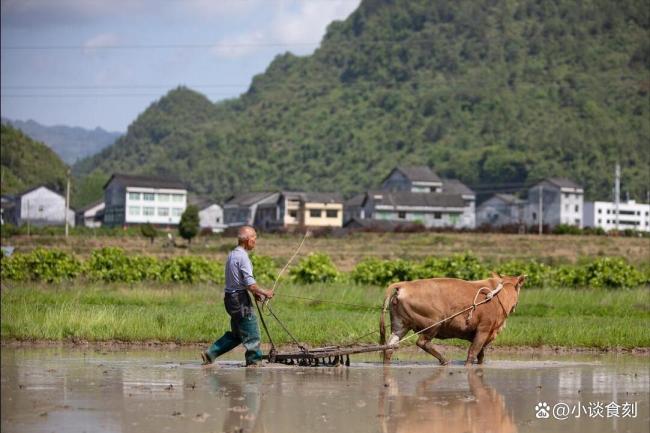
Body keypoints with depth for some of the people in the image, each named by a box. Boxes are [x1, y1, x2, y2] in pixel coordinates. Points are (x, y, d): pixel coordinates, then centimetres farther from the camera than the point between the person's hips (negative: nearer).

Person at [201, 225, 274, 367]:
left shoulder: (232, 254, 13)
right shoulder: (242, 257, -16)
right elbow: (250, 283, -20)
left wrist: (255, 293, 18)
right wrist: (265, 292, -7)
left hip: (230, 297, 9)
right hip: (240, 299, -9)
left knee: (236, 334, 17)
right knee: (251, 334, 0)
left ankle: (210, 354, 14)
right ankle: (253, 361, 5)